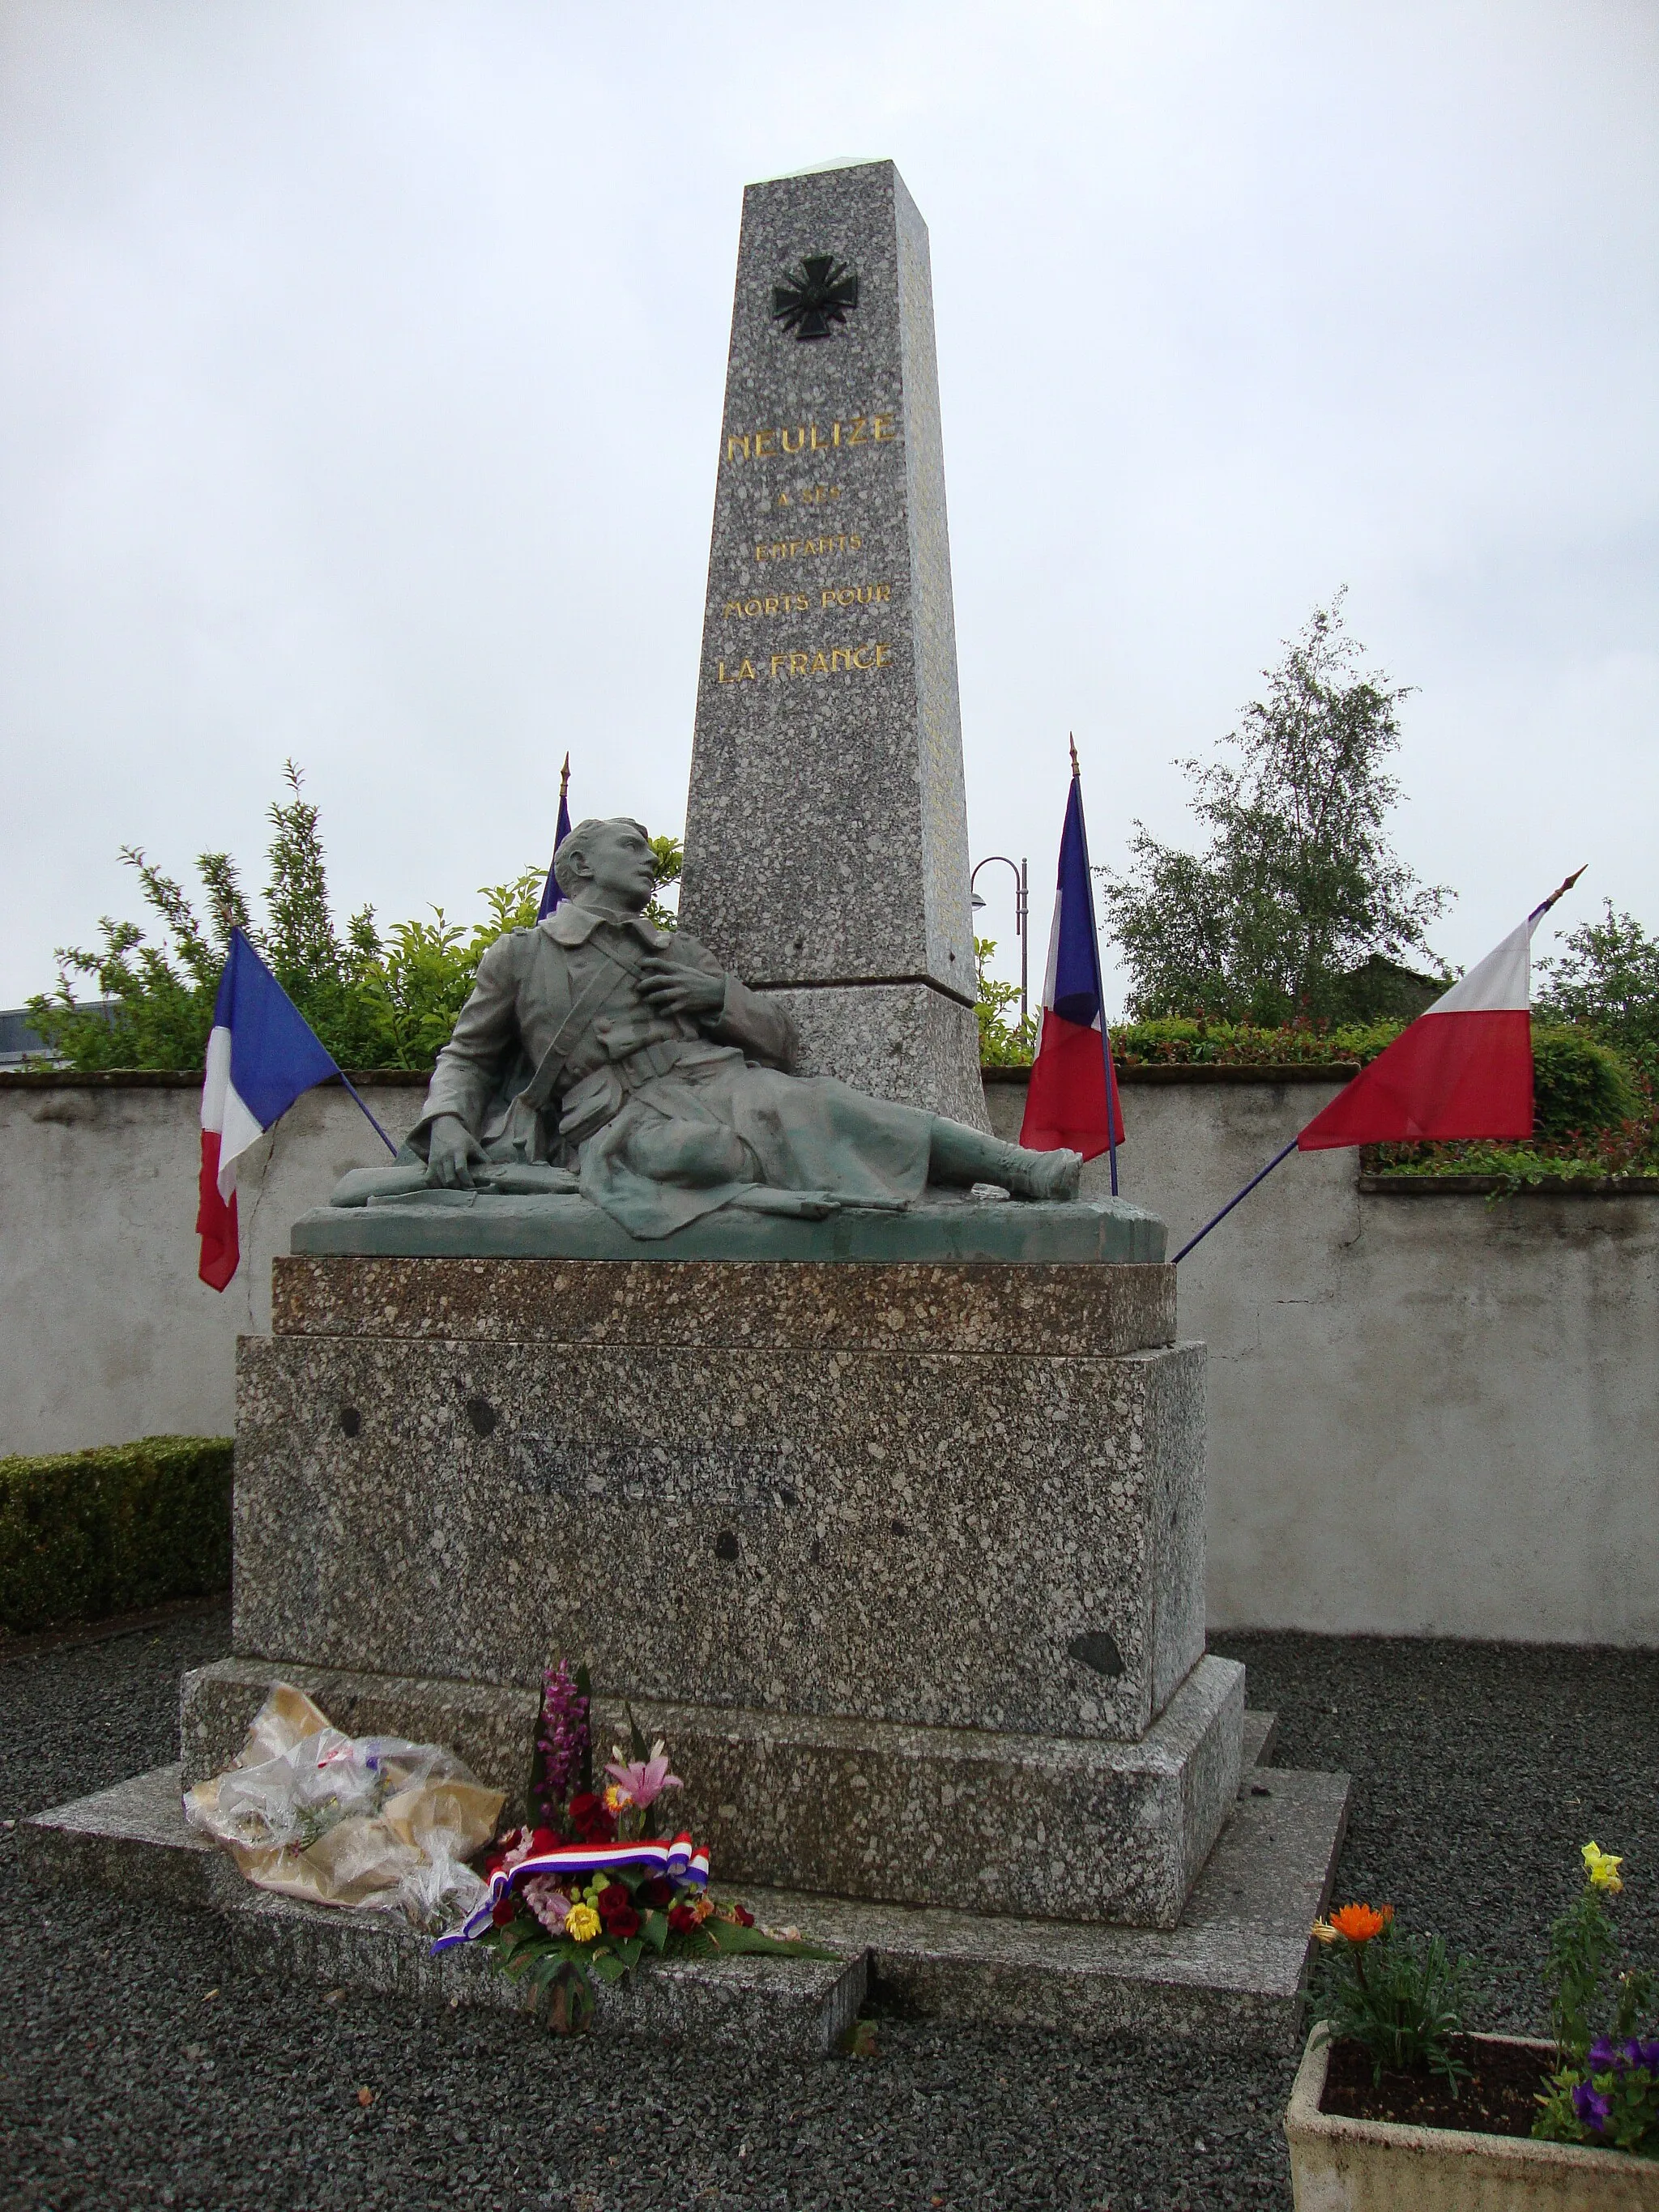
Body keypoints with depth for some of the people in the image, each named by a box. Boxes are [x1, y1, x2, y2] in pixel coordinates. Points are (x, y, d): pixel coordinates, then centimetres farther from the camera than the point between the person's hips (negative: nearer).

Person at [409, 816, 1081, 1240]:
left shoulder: (676, 951, 25)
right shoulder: (518, 956, 18)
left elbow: (781, 1038, 23)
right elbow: (465, 1058, 19)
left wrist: (719, 997, 3)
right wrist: (446, 1124, -3)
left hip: (721, 1080, 2)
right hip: (623, 1117, -2)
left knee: (817, 1104, -26)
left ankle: (1024, 1169, -35)